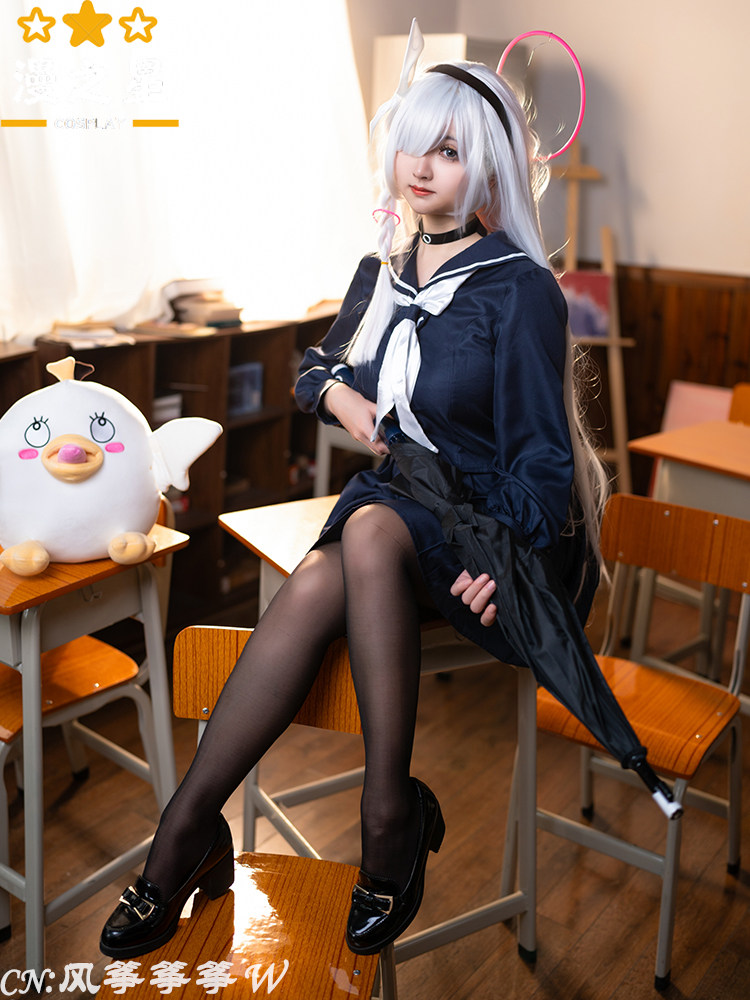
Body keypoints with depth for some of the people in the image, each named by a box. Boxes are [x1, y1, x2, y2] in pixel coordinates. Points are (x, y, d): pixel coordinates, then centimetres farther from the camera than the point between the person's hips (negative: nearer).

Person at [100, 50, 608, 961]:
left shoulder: (520, 290, -7)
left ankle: (390, 814, -26)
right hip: (391, 509, 4)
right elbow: (314, 365, 26)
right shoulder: (382, 271, 12)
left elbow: (542, 452, -10)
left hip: (485, 529, -4)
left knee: (371, 530, -36)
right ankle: (190, 826, -25)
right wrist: (337, 391, 1)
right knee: (314, 588, -28)